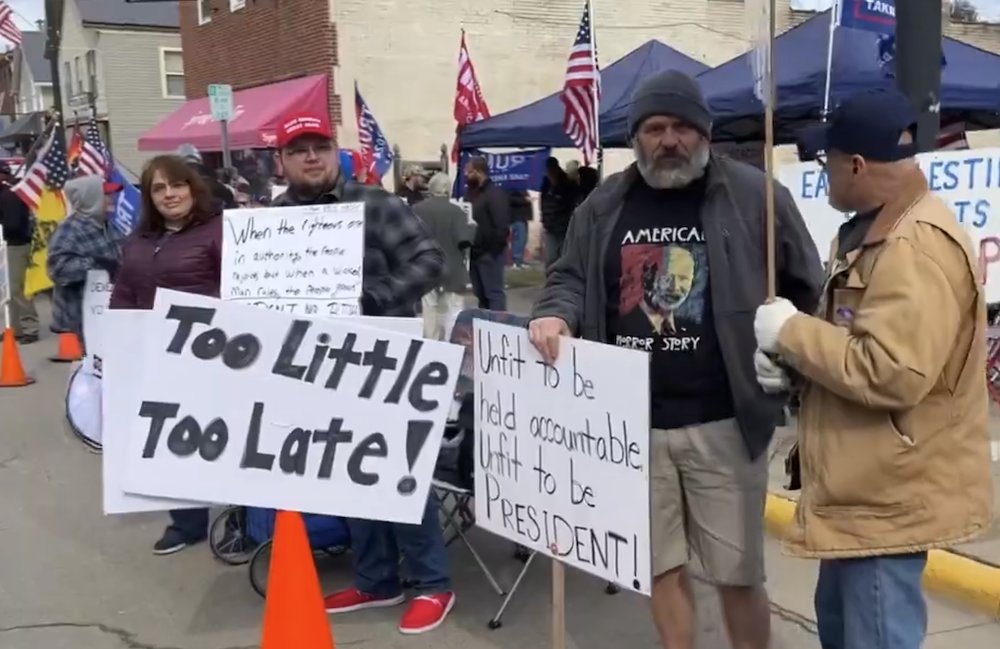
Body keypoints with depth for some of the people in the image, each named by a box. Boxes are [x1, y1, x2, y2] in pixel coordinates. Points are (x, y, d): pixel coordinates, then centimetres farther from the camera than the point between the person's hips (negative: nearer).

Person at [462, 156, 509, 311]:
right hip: (474, 252, 8)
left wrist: (492, 250, -17)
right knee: (481, 294, 14)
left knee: (494, 293, -5)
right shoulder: (471, 192, 14)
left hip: (489, 254, -8)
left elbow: (502, 227, -17)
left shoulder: (495, 194, -12)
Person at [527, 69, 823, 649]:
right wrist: (557, 314, -8)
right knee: (661, 564, 15)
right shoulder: (604, 206, 7)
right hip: (635, 422, 3)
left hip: (723, 422, -3)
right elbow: (570, 277, 13)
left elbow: (805, 290, 4)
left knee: (738, 572, 8)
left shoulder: (753, 196, -2)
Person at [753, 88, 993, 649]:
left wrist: (790, 332, -20)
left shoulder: (918, 246, -24)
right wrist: (791, 362, 2)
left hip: (889, 499, -11)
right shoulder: (875, 231, 12)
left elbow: (890, 372, -32)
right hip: (863, 489, 11)